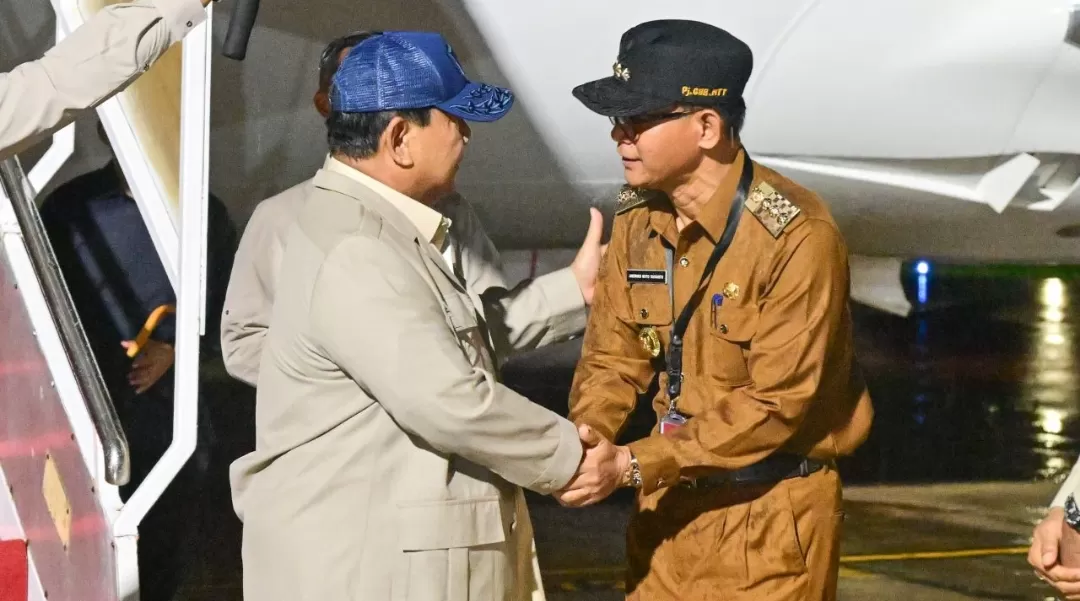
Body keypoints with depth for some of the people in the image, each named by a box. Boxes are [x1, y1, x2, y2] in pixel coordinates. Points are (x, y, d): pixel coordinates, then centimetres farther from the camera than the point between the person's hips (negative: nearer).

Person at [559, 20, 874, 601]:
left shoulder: (797, 237, -21)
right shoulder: (636, 215, 1)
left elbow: (776, 403, -22)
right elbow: (614, 357, 5)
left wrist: (636, 465, -24)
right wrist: (587, 440, -17)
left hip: (769, 515, -6)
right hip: (670, 503, 6)